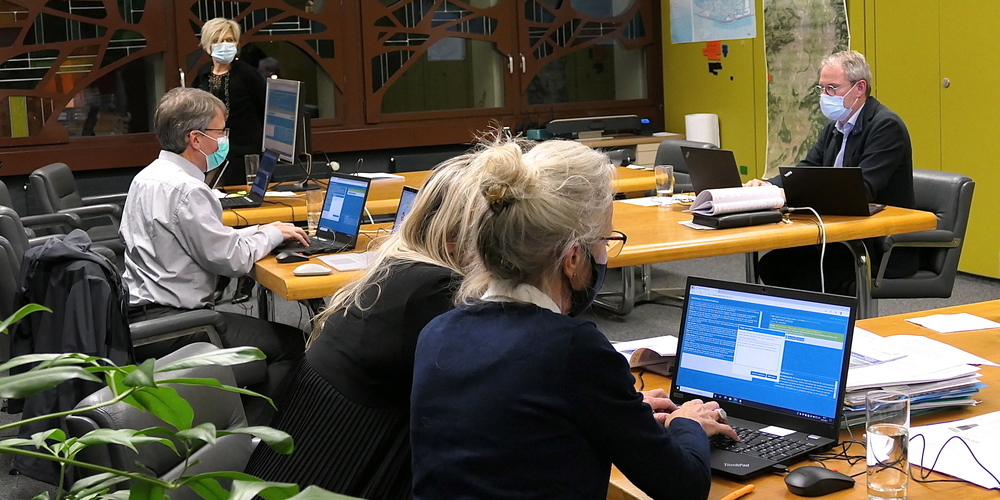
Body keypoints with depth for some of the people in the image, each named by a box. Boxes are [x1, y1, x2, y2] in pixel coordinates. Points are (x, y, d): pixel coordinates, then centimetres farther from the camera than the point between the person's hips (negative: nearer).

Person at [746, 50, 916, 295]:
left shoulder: (886, 125, -14)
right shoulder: (835, 127, 14)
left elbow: (862, 189, -24)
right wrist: (768, 186, -12)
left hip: (883, 247, -8)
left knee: (807, 272, -25)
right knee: (772, 263, -9)